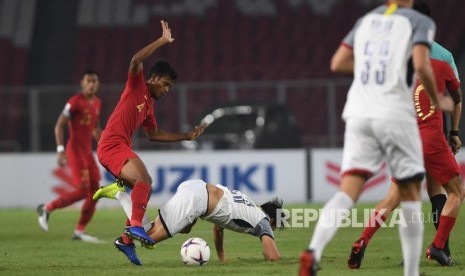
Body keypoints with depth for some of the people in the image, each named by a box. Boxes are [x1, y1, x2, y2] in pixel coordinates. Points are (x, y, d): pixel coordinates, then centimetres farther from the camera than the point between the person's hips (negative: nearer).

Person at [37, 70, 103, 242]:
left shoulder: (97, 103, 11)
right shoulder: (75, 102, -13)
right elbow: (59, 126, -14)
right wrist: (60, 151, -21)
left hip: (88, 152, 8)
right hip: (75, 151, -8)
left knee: (95, 192, 2)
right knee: (82, 191, -14)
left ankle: (80, 231, 9)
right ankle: (46, 209, 4)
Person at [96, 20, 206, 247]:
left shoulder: (149, 104, 23)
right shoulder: (136, 86, 0)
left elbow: (154, 134, 31)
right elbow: (136, 60, -20)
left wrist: (186, 136, 28)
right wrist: (162, 41, -16)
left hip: (120, 148, 10)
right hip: (112, 145, -10)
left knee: (143, 189, 14)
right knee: (144, 180, -27)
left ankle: (127, 237, 18)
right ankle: (135, 226, -37)